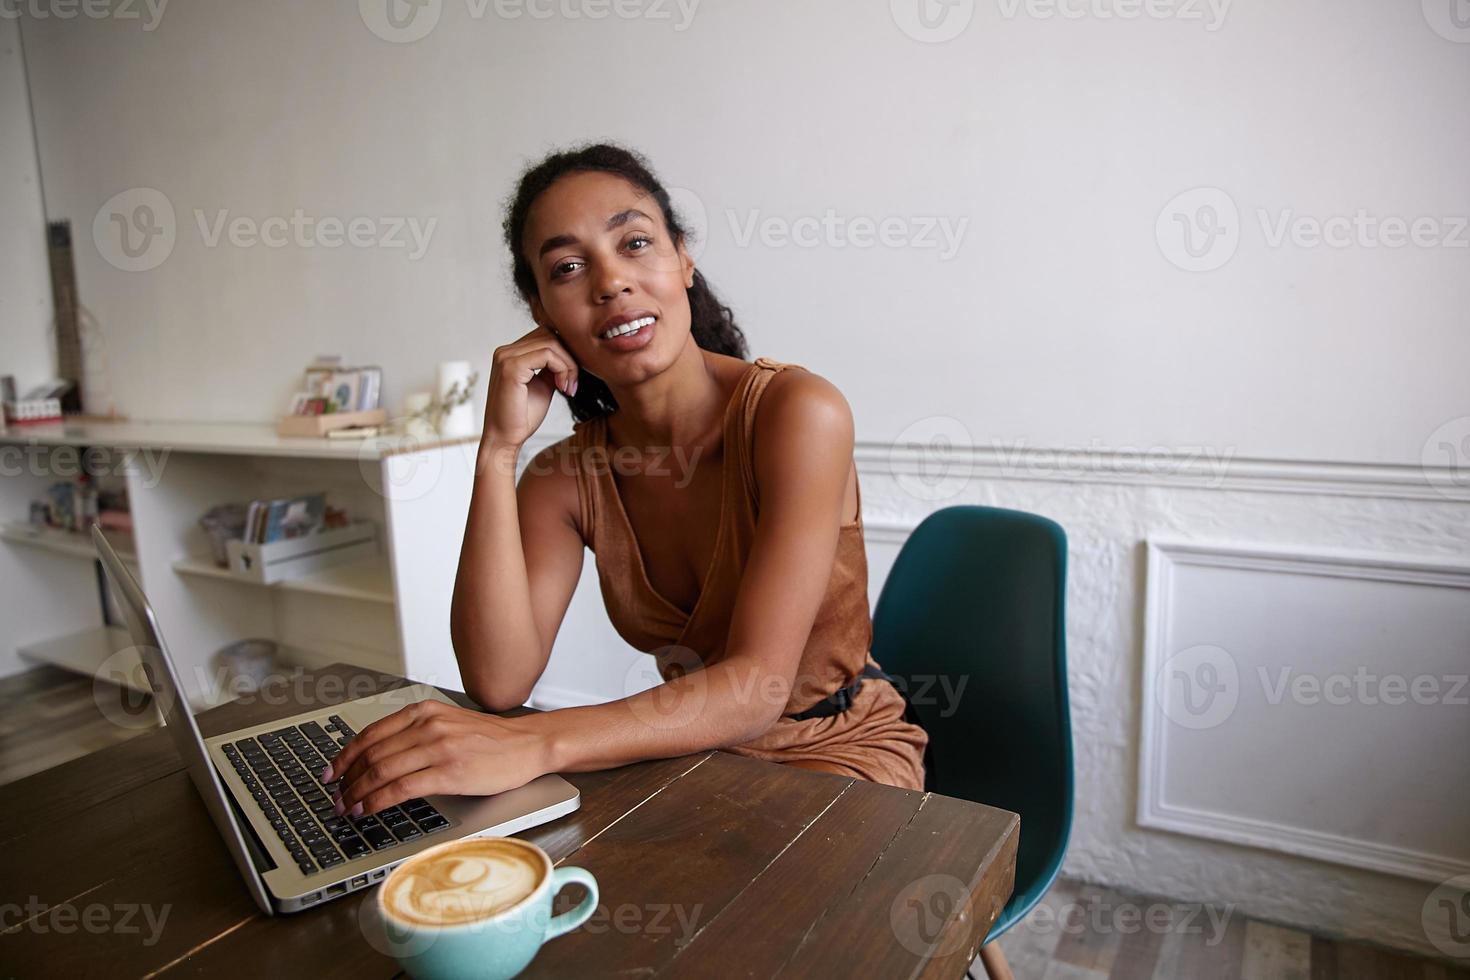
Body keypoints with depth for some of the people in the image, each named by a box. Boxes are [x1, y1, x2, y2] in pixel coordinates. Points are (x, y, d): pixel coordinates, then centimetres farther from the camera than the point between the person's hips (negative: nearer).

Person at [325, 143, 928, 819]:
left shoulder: (796, 411, -20)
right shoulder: (566, 477, -3)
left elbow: (756, 682, -27)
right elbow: (498, 682, -16)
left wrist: (537, 745, -40)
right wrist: (499, 448, -20)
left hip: (838, 751, -4)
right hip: (695, 757, 5)